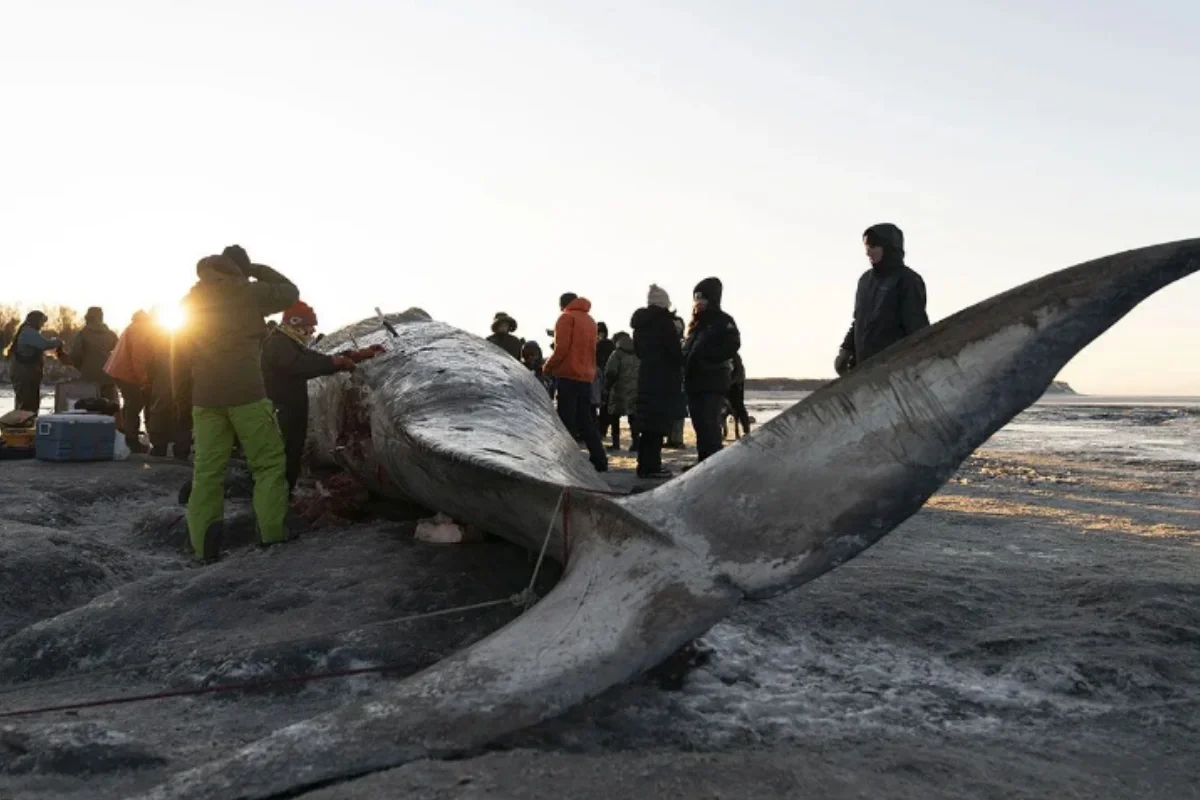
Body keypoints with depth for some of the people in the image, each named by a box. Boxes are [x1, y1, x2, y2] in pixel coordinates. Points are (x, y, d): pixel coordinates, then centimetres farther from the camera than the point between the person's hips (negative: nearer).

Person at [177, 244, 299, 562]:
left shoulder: (190, 301, 15)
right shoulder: (248, 293, 0)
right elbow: (291, 292, 12)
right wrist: (256, 270, 16)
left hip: (204, 396, 5)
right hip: (246, 393, -4)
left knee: (207, 469, 5)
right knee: (269, 462, 3)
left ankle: (204, 542, -1)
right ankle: (271, 530, -4)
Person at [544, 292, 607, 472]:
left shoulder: (566, 317, -4)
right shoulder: (589, 320, 17)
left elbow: (561, 348, -12)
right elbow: (590, 350, 16)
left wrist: (548, 367, 0)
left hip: (568, 375, -7)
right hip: (586, 377, 7)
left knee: (567, 422, -5)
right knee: (585, 421, 13)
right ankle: (599, 460, 10)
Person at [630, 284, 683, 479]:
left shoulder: (640, 323, 15)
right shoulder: (664, 321, -9)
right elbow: (675, 351, -12)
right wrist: (682, 363, 5)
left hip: (646, 377, 8)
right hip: (664, 379, -8)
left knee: (647, 425, 11)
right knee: (658, 425, -6)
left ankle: (645, 465, 14)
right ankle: (651, 467, -5)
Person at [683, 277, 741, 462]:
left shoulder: (723, 321, -2)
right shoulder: (696, 324, 21)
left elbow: (732, 346, -16)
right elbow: (687, 350, 22)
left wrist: (706, 356, -18)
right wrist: (686, 360, 0)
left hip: (713, 382, -7)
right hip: (695, 381, 7)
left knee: (710, 425, -13)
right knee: (699, 425, 8)